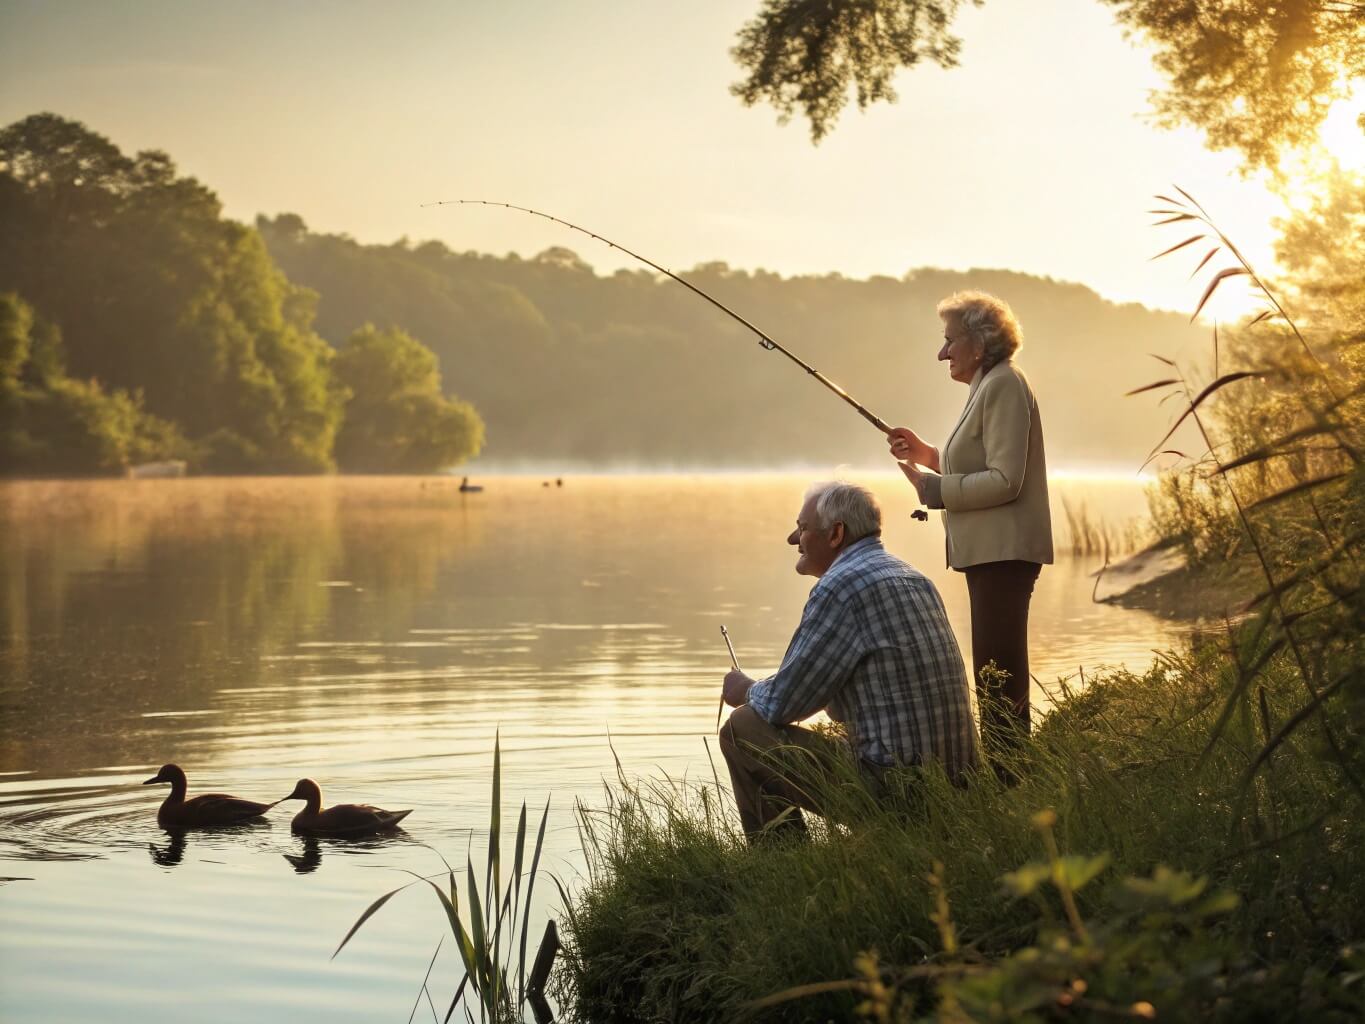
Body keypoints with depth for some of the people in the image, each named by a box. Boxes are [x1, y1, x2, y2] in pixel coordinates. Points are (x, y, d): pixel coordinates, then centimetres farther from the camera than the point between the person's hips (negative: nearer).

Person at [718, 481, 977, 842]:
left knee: (743, 729, 0)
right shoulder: (914, 579, 16)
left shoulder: (840, 586, -12)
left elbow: (782, 704, -9)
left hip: (892, 785, -10)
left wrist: (747, 691, 12)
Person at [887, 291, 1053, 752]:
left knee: (998, 671, -12)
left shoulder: (1004, 385, -13)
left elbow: (1005, 480, -21)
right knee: (997, 669, 12)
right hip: (991, 551, 11)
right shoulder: (990, 385, 20)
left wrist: (932, 486, -17)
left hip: (1004, 553, -11)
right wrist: (927, 454, 16)